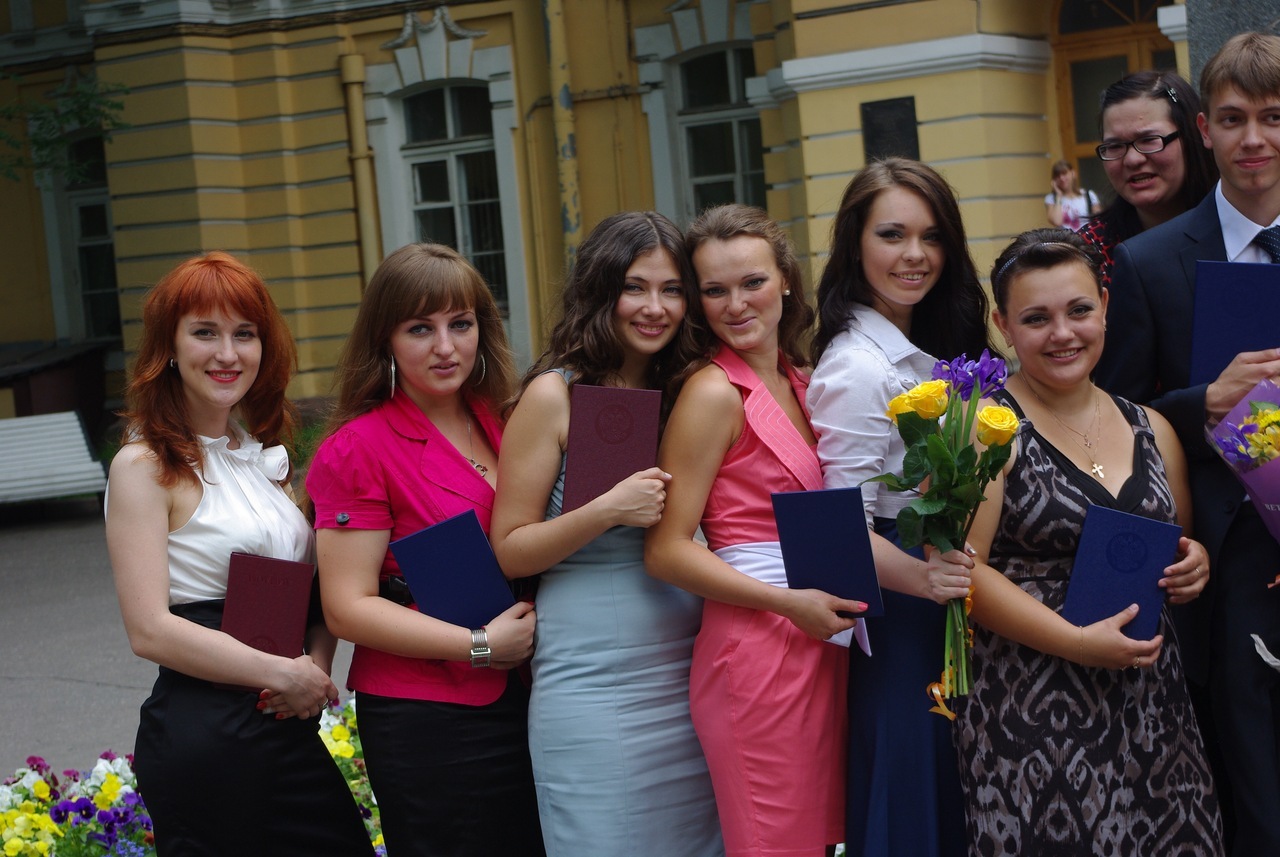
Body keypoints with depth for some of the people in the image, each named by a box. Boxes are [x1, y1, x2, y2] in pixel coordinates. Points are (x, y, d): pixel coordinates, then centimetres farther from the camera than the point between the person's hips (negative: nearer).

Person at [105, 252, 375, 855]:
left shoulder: (263, 455, 13)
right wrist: (284, 675, -15)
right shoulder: (145, 466, -9)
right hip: (202, 733, -7)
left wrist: (318, 663, -3)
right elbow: (150, 629, -15)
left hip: (291, 730, 7)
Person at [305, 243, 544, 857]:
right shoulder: (358, 448, -10)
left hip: (514, 701, 6)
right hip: (423, 720, -6)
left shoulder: (497, 423, 9)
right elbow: (348, 608, -13)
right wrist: (481, 645, -17)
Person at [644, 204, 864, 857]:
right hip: (757, 649, -8)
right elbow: (666, 552, -14)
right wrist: (789, 602, -19)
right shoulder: (714, 392, -10)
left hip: (821, 645, 8)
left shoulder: (798, 382, 12)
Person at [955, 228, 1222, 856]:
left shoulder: (1151, 429, 11)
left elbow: (1183, 541, 23)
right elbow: (960, 570, -13)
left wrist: (1193, 565, 0)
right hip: (1030, 712, -5)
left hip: (1151, 706, 5)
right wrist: (1078, 642, -18)